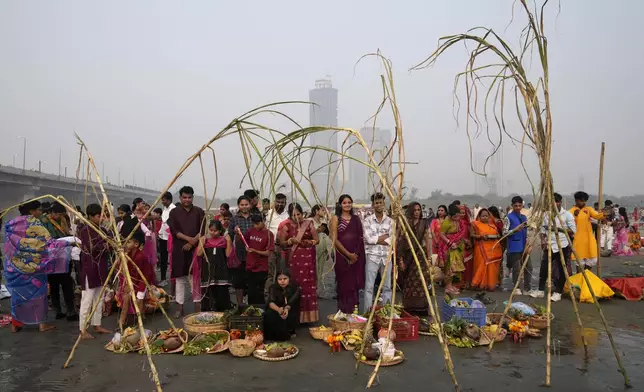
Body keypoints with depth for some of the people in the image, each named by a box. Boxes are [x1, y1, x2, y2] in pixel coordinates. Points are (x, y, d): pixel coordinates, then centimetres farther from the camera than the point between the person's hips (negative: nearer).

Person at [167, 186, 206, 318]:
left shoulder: (199, 212, 5)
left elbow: (202, 231, -1)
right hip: (179, 249, 1)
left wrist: (191, 243, -12)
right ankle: (180, 307, 12)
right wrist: (188, 238, -16)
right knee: (180, 279, 5)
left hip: (195, 248, 0)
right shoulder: (174, 212, 5)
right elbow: (173, 231, -4)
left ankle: (197, 305, 8)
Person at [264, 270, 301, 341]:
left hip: (291, 313, -1)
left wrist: (286, 309, -53)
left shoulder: (295, 288, -13)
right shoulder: (273, 287, -9)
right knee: (269, 315, -30)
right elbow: (271, 302, -28)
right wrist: (279, 309, -51)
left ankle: (290, 331, -2)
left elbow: (291, 303, -28)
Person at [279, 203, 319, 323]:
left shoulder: (308, 224, 4)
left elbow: (316, 240, 7)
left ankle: (308, 314, 9)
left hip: (307, 258, 1)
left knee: (308, 284, 0)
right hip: (293, 259, 0)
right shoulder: (286, 226, 3)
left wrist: (309, 242, -14)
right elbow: (281, 243, 7)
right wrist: (289, 241, -12)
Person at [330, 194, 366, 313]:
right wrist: (348, 254, -11)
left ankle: (353, 312, 12)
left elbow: (360, 238, 7)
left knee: (354, 284, 5)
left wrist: (356, 254, -7)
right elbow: (334, 239, -6)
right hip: (341, 255, -3)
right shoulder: (336, 218, 1)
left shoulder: (356, 219, 12)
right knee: (344, 283, -1)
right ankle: (343, 312, 6)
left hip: (356, 256, 3)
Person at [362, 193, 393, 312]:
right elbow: (368, 239, -12)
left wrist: (376, 239, -10)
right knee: (369, 286, -2)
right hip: (372, 256, -3)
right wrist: (385, 236, -7)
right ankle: (367, 311, 5)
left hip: (387, 257, 3)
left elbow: (392, 240, -3)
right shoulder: (367, 221, 0)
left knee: (387, 286, 10)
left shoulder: (390, 221, 7)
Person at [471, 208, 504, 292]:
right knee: (482, 266, -5)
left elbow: (498, 235, 21)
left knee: (492, 267, 5)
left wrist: (496, 236, 0)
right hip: (482, 249, -4)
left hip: (494, 249, 4)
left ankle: (491, 284, 13)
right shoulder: (476, 224, 2)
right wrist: (481, 236, -19)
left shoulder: (493, 224, 15)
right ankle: (481, 284, 3)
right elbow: (472, 235, -5)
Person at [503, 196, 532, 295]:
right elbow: (504, 233, -9)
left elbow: (527, 232, 16)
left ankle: (527, 288, 18)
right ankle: (517, 288, 11)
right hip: (514, 247, -6)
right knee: (517, 268, -2)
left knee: (528, 267, 7)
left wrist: (528, 245, 5)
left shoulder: (524, 217, 14)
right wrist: (515, 229, -22)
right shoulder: (508, 218, -5)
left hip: (524, 246, 6)